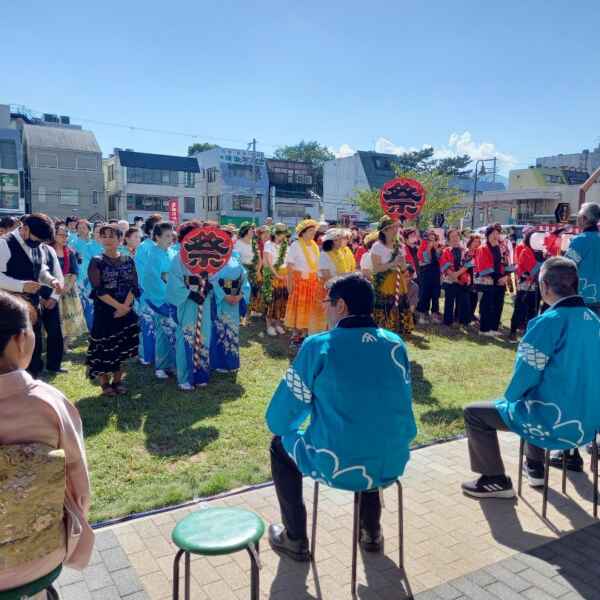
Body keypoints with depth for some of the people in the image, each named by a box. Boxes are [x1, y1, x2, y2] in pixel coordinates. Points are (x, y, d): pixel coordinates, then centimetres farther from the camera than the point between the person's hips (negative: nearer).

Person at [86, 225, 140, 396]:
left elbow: (134, 286, 0)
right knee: (104, 346, 1)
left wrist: (125, 306, -15)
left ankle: (118, 380, 21)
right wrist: (118, 305, -18)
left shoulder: (128, 261, 5)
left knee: (121, 347, 8)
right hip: (104, 312, -3)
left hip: (126, 312, 3)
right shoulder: (96, 262, -4)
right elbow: (98, 290, -12)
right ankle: (104, 382, 15)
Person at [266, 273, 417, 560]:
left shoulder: (318, 345, -12)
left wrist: (284, 427, 18)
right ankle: (371, 531, 42)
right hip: (392, 465, 5)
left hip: (337, 468, -4)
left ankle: (296, 539, 31)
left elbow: (278, 419, -5)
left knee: (280, 443, 23)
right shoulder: (395, 344, 1)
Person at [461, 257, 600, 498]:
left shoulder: (549, 322, -21)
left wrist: (509, 398, 4)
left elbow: (525, 375, -17)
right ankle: (535, 468, 40)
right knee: (532, 396, 37)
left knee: (473, 413, 5)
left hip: (555, 424, -8)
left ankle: (496, 481, 14)